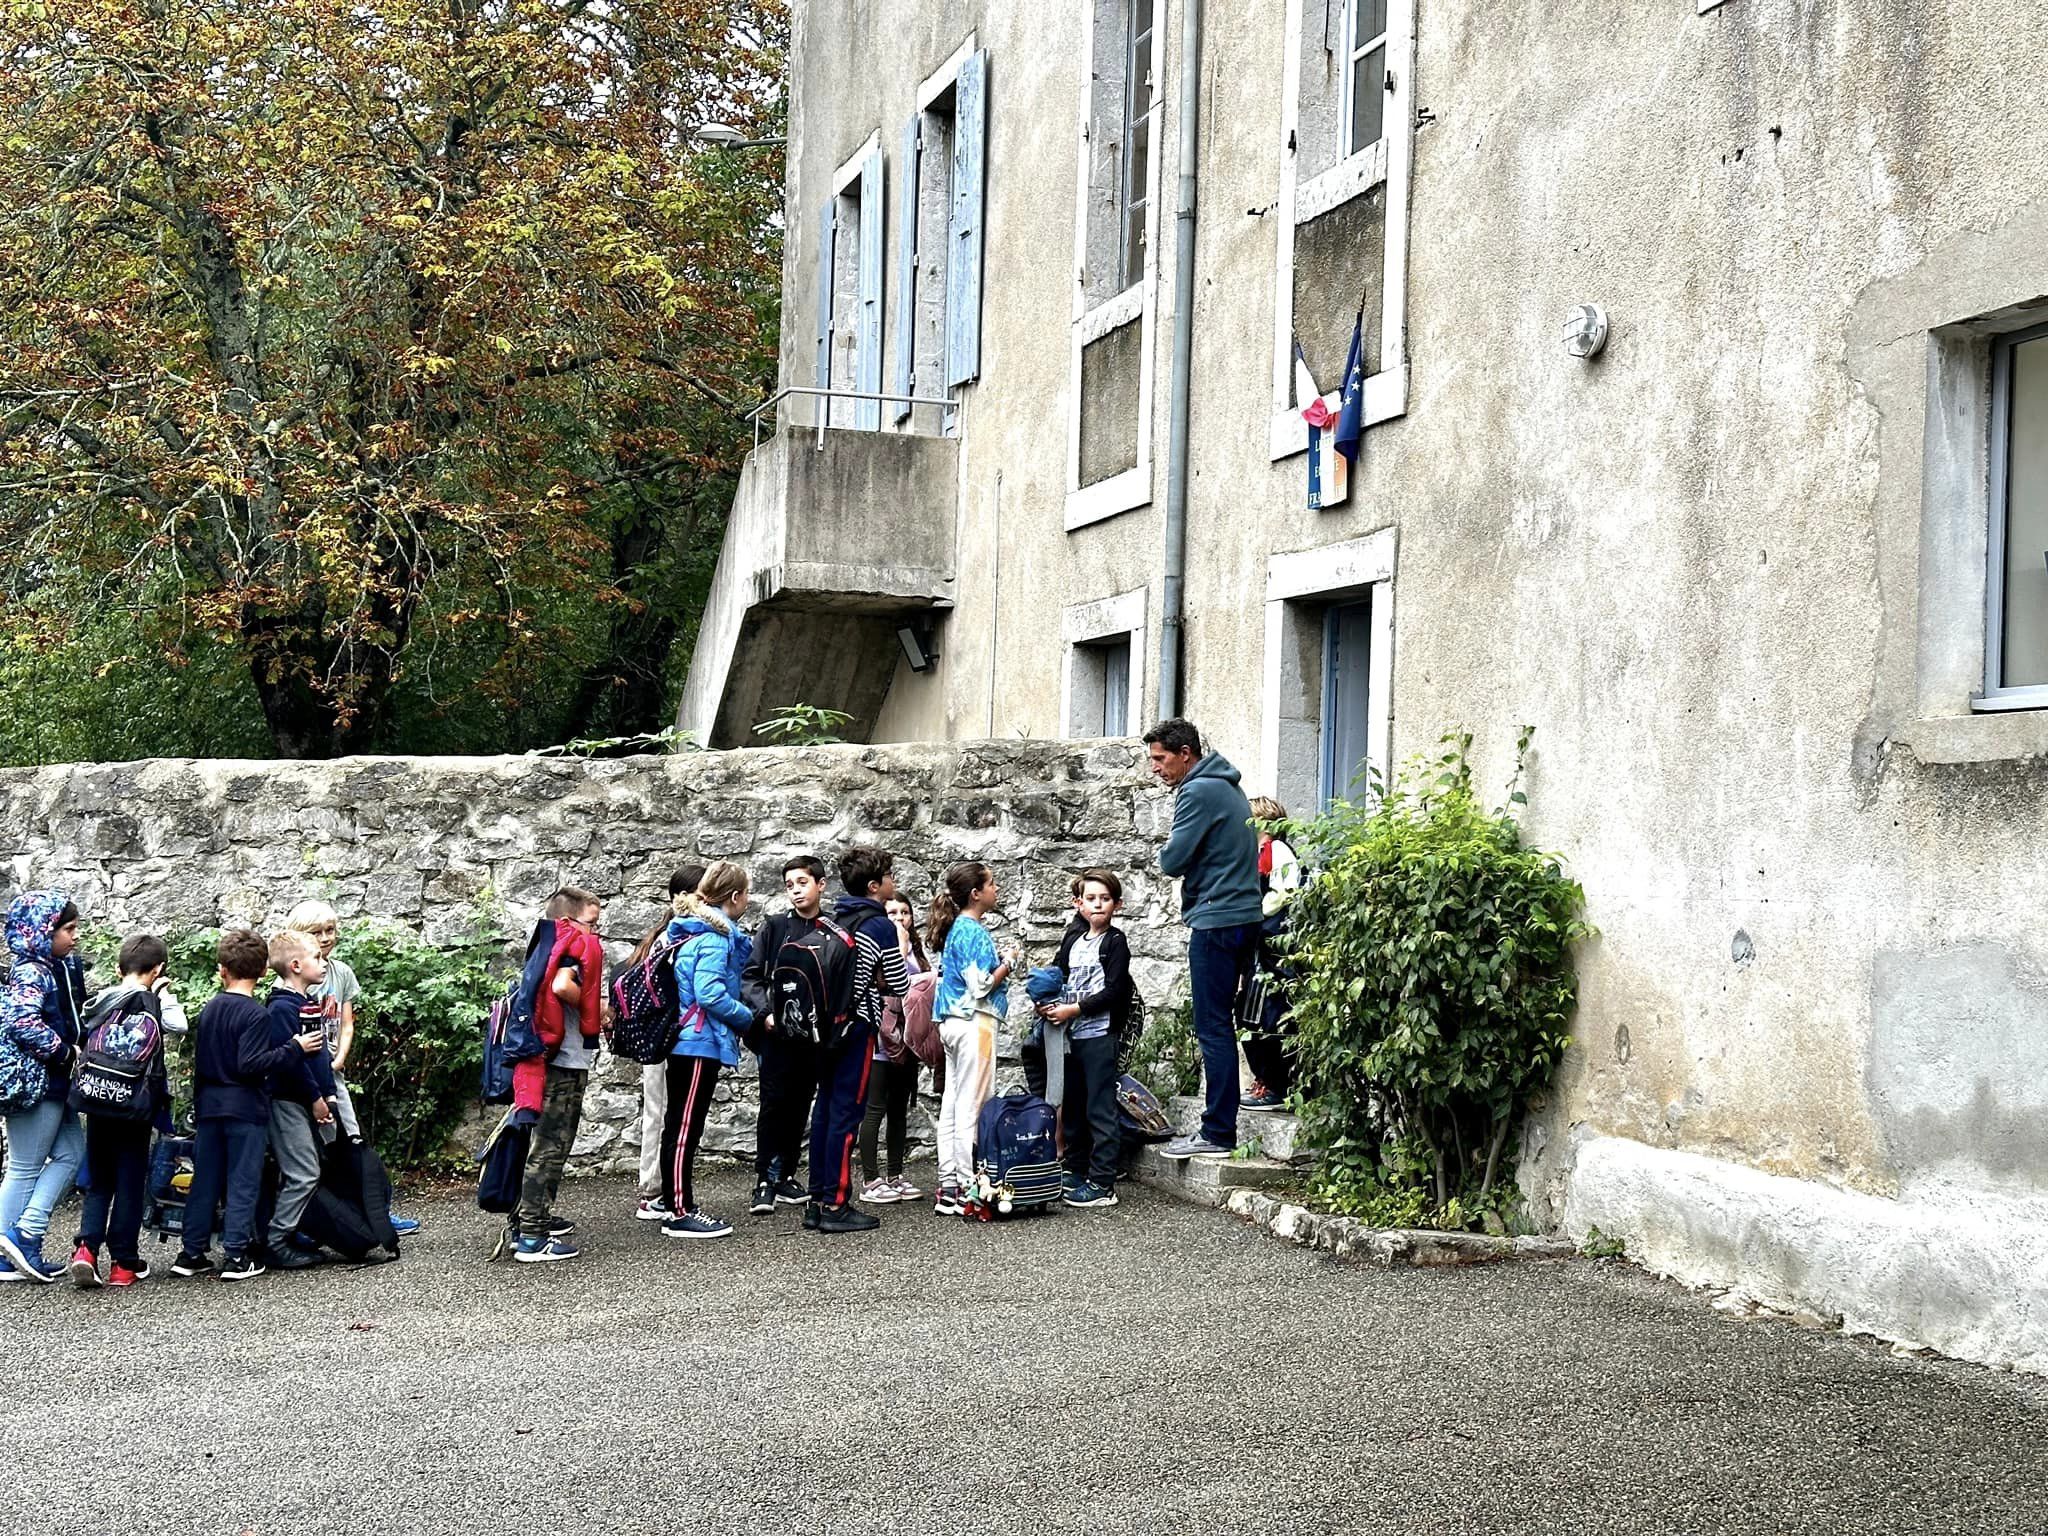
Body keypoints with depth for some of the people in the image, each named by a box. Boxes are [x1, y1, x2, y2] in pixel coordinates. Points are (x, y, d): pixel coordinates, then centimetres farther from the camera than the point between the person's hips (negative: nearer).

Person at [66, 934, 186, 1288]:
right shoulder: (152, 1004, -7)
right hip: (136, 1105, -3)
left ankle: (86, 1247, -6)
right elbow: (178, 1024, -16)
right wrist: (164, 994, -3)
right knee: (131, 1182, 6)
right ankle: (124, 1262, 8)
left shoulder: (100, 1001, 3)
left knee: (98, 1180, 13)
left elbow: (80, 1040, 4)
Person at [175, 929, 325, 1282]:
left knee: (205, 1182, 11)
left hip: (209, 1106, 7)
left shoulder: (208, 1010, 10)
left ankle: (191, 1254, 14)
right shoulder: (257, 1015, -13)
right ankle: (236, 1257, -1)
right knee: (243, 1183, -1)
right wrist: (295, 1048, -16)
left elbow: (199, 1063, 16)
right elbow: (251, 1064, -21)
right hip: (246, 1108, -7)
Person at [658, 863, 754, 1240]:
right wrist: (748, 1017, -10)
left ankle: (677, 1203, 20)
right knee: (686, 1125, -7)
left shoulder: (694, 931, 15)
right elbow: (710, 994, -23)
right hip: (701, 1042, -10)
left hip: (683, 1041, 10)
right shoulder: (714, 937, -15)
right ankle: (680, 1212, -4)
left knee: (680, 1124, 13)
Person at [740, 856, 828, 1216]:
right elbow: (750, 977, 1)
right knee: (774, 1104, -4)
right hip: (778, 1033, -2)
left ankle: (785, 1177, 20)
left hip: (814, 1033, 2)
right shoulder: (774, 927, 2)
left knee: (800, 1106, 10)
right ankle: (765, 1181, 0)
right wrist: (766, 1010, -13)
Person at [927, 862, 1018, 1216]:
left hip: (953, 1023, 10)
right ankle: (967, 1187, -6)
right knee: (972, 1105, -7)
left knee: (952, 1103, 8)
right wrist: (1008, 962, -5)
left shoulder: (956, 929, 14)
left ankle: (948, 1187, 11)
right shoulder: (973, 932, -14)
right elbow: (981, 986, -18)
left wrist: (998, 961, 13)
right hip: (974, 1022, -10)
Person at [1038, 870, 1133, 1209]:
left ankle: (1102, 1184, -5)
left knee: (1100, 1110, -6)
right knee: (1072, 1109, 13)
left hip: (1099, 1034, -7)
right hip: (1072, 1035, 7)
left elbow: (1114, 991, -13)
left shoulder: (1115, 942, -5)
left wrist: (1073, 1009, -15)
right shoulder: (1072, 940, 14)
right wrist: (1047, 1004, 0)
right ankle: (1077, 1176, 21)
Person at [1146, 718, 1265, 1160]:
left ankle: (1217, 1134, -6)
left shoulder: (1198, 793, -12)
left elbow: (1172, 861, -15)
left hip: (1215, 921, -10)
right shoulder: (1229, 789, 19)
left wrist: (1169, 846, 5)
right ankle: (1220, 1128, 13)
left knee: (1214, 1029, -7)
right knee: (1223, 1025, 11)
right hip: (1244, 919, 10)